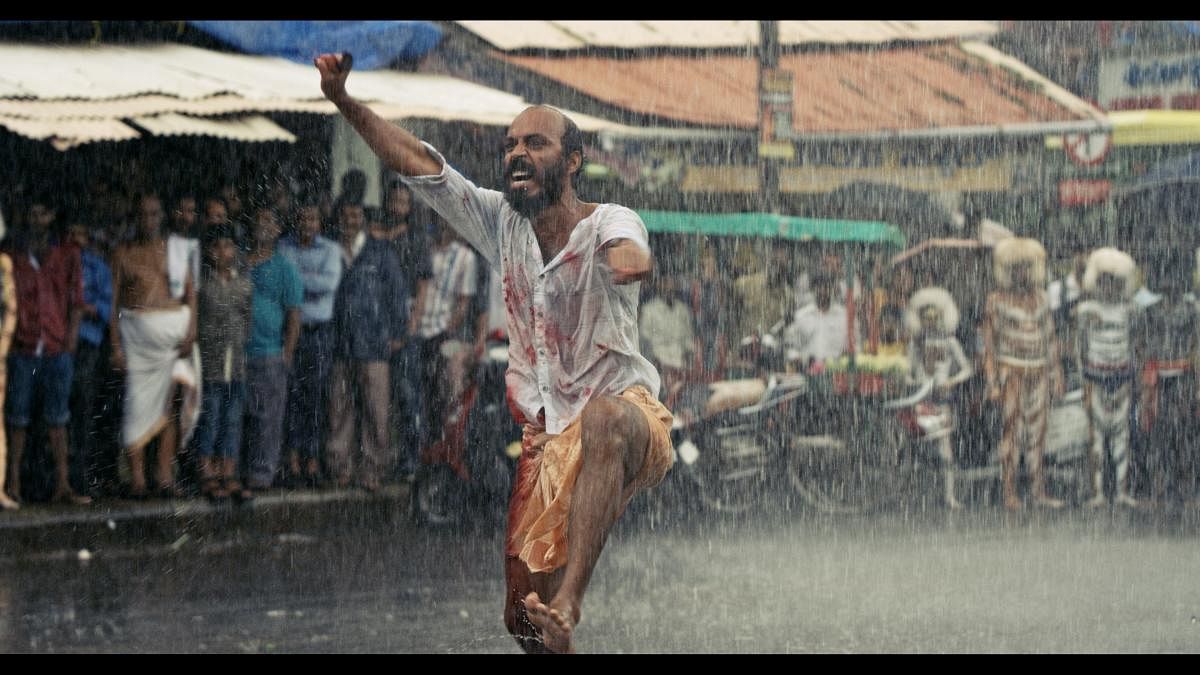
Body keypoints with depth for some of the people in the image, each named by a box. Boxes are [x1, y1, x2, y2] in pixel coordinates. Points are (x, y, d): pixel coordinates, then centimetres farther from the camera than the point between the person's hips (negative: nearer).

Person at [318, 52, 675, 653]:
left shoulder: (607, 223, -10)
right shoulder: (502, 223, 8)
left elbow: (628, 251, -35)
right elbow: (416, 164, 6)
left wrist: (629, 260, -60)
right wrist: (343, 101, -5)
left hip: (629, 421, -6)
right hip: (546, 437, 6)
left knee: (604, 418, -44)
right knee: (523, 616, -3)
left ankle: (566, 604, -55)